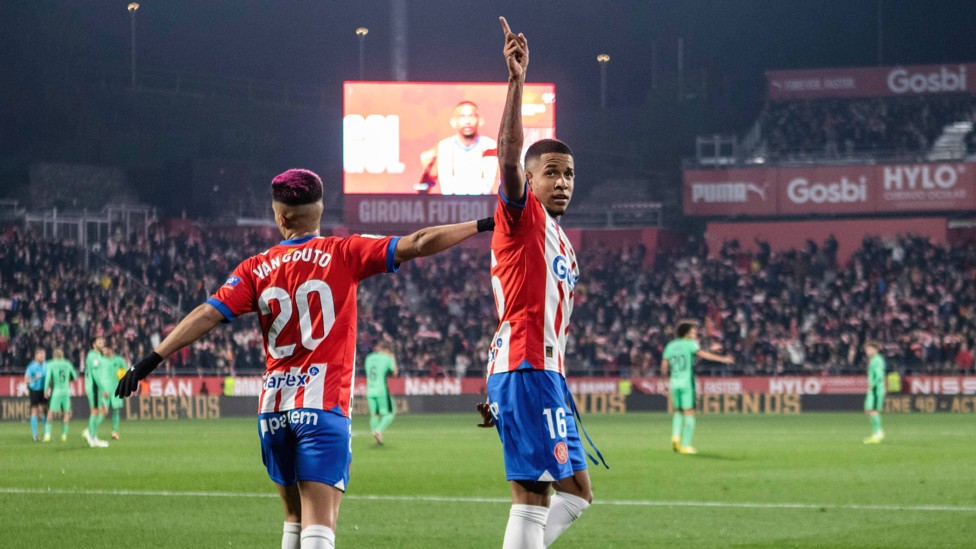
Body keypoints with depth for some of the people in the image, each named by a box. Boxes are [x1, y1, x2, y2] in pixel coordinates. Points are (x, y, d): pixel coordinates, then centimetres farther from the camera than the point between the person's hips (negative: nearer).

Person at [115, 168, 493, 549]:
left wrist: (152, 359, 0)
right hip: (323, 405, -4)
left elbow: (207, 315, -1)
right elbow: (417, 245, -3)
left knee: (295, 518, 20)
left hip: (274, 410, 4)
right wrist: (482, 226, 5)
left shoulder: (256, 269, 7)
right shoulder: (342, 254, 0)